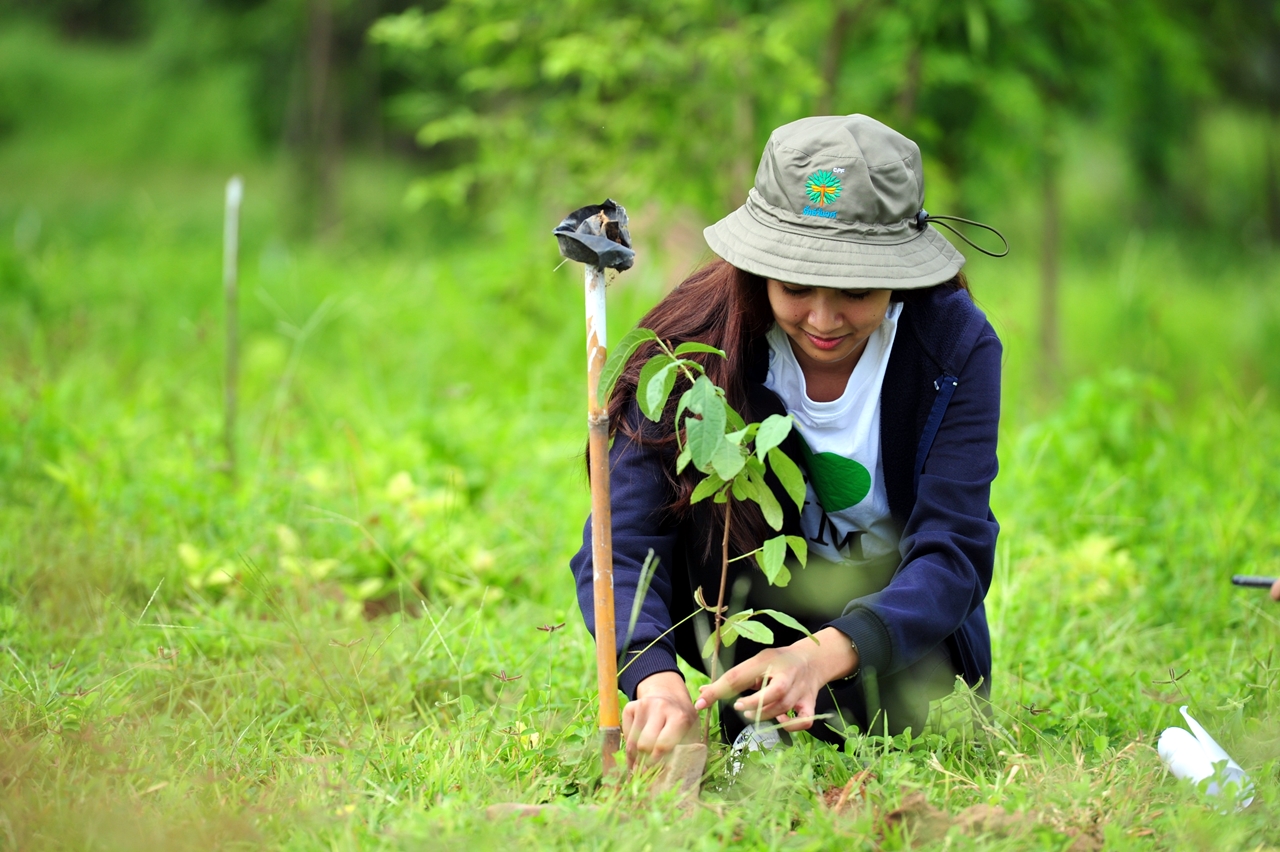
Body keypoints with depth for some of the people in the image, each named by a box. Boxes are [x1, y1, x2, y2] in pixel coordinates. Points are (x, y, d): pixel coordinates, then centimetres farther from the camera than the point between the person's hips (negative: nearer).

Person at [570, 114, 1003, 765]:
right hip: (749, 607, 0)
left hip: (901, 615, 1)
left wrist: (826, 653, -49)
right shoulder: (701, 341, -22)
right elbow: (618, 542, -29)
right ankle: (747, 717, -18)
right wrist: (656, 676, -51)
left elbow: (954, 553, -29)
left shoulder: (957, 344, -21)